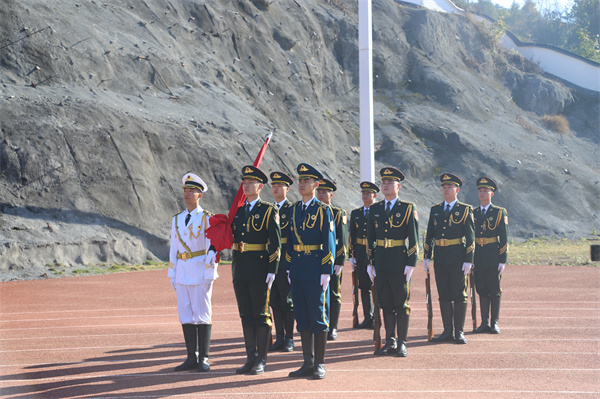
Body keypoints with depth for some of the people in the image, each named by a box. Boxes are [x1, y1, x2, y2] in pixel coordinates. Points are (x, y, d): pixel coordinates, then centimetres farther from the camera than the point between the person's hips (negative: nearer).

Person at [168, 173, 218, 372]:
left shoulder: (206, 218, -3)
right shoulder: (177, 219, 12)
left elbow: (212, 247, -6)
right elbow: (173, 248, 13)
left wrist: (209, 275, -12)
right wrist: (172, 274, 9)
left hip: (200, 271, -5)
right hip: (182, 271, 5)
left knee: (202, 315, -2)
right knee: (186, 315, 5)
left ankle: (204, 358, 4)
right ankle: (192, 357, 11)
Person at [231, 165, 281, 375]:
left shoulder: (269, 211, -3)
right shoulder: (237, 211, 14)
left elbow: (276, 244, -7)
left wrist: (272, 271, -14)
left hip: (259, 268, -6)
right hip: (240, 269, 6)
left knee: (261, 314, -1)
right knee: (246, 314, 9)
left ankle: (262, 360, 6)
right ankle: (251, 358, 15)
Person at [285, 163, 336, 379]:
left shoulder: (323, 210, -5)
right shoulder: (293, 210, 12)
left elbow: (329, 243, -8)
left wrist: (326, 272, -13)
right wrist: (289, 268, 11)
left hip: (316, 270, -6)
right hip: (298, 270, 6)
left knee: (318, 316, -1)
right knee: (301, 317, 8)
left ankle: (319, 364, 6)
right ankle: (308, 363, 14)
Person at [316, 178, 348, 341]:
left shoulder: (339, 214, 2)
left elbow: (343, 240, -2)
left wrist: (340, 261, -11)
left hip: (332, 259, -3)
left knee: (333, 294, 2)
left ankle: (332, 329, 8)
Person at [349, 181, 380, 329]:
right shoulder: (355, 213, 12)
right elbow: (352, 236, 12)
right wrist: (351, 256, 6)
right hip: (360, 254, 5)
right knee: (364, 287, 8)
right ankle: (368, 318, 15)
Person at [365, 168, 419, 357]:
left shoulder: (408, 208, -1)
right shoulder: (375, 209, 10)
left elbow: (414, 238, -4)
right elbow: (370, 238, 13)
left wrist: (411, 263, -10)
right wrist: (370, 263, 7)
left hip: (400, 263, -4)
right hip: (380, 263, 4)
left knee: (401, 304, 1)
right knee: (386, 304, 8)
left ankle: (401, 343, 6)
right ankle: (390, 342, 15)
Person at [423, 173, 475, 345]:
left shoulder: (465, 210, 0)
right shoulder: (435, 210, 12)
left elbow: (470, 237, -4)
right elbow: (429, 235, 14)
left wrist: (468, 260, -10)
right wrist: (427, 257, 7)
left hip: (457, 258, -4)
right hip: (440, 258, 4)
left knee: (459, 295, 0)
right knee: (444, 295, 7)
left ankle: (459, 332, 6)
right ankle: (448, 331, 14)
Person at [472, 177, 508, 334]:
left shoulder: (499, 212, -1)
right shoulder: (473, 213, 9)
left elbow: (504, 238, -4)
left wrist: (503, 260, -10)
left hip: (493, 257, -3)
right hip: (478, 257, 3)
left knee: (494, 290, 1)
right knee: (482, 290, 6)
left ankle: (495, 323, 8)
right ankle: (484, 323, 12)